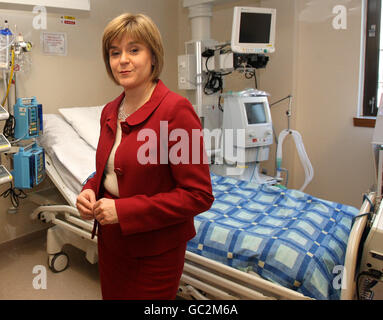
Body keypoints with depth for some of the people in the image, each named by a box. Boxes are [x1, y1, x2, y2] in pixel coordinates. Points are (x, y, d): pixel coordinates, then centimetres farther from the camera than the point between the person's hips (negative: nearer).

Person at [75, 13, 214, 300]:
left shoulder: (175, 110, -20)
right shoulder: (110, 111, 4)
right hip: (110, 243, 7)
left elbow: (199, 195, -22)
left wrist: (124, 210, -24)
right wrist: (90, 191, -5)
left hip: (154, 252, -7)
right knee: (112, 295, 24)